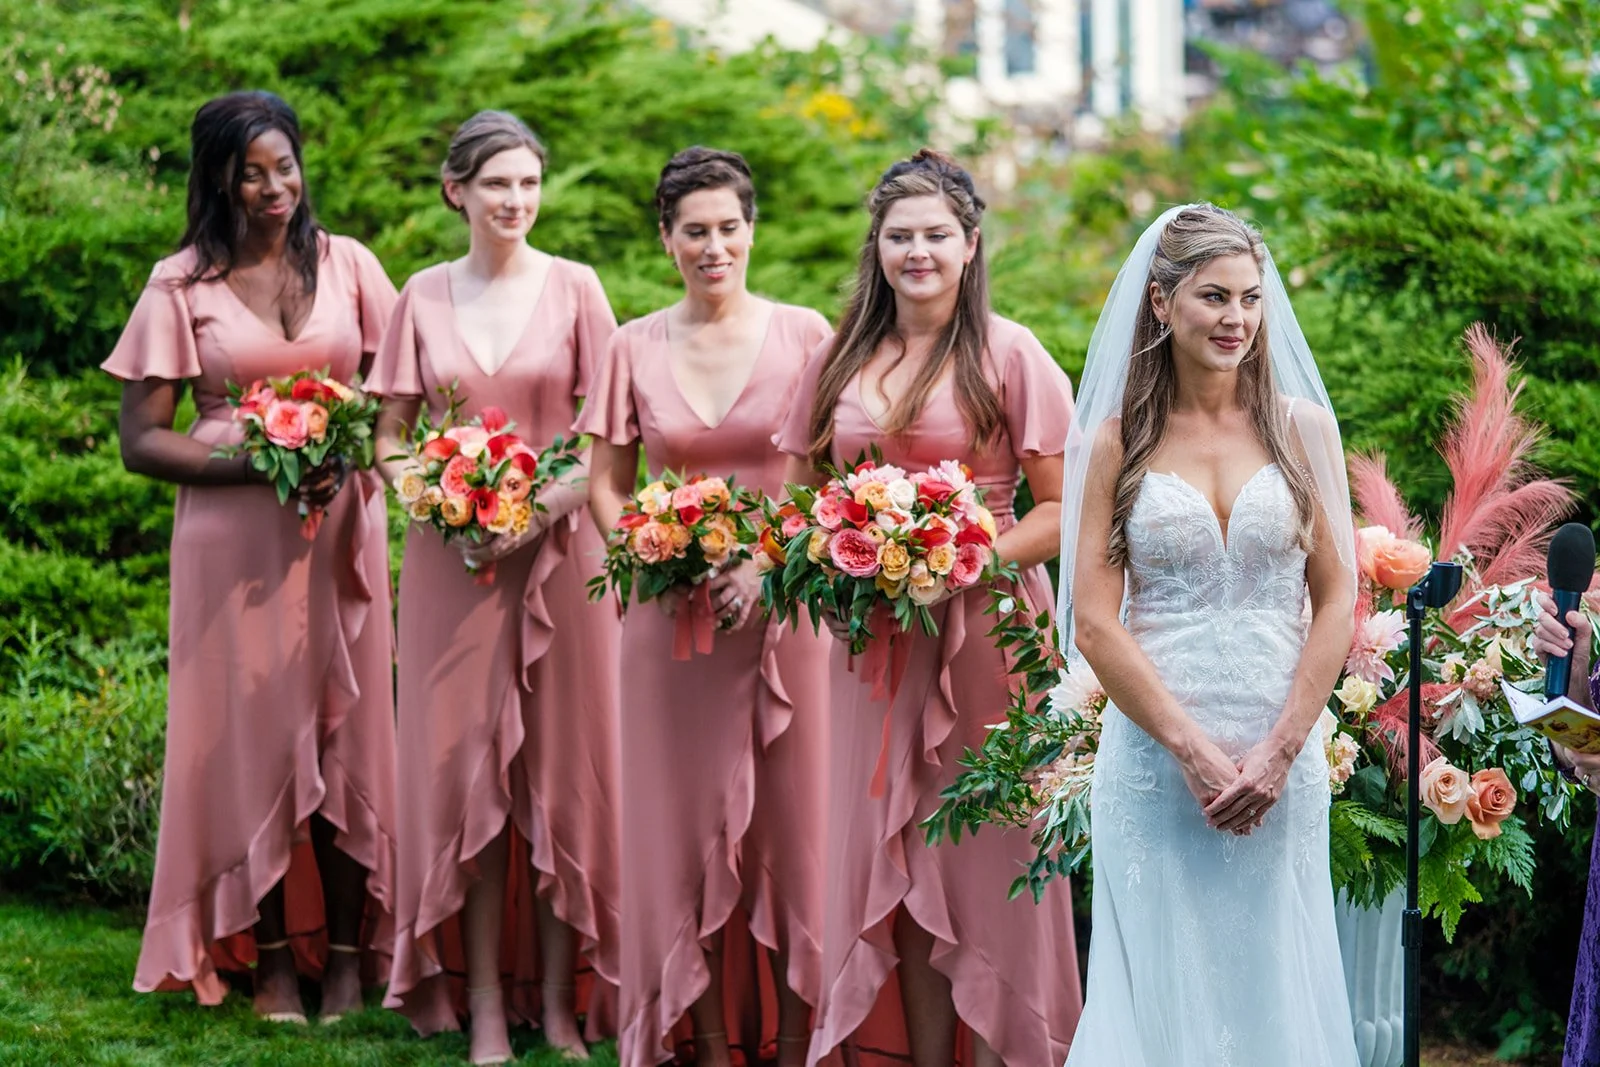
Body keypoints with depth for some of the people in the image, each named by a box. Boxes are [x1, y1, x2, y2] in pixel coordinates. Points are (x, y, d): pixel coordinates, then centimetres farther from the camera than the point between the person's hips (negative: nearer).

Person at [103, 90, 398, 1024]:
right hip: (235, 537, -2)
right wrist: (257, 465, -16)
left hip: (340, 524, 2)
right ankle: (273, 959, 8)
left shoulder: (349, 265, 7)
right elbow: (142, 441, -1)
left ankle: (347, 952, 8)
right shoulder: (181, 286, 1)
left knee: (345, 729, 2)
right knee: (253, 734, 0)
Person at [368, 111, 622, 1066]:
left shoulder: (574, 289, 1)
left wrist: (544, 510, -14)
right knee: (463, 766, 0)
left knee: (561, 768, 1)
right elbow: (391, 438, 9)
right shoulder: (425, 297, 6)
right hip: (454, 559, 1)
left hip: (557, 551, -1)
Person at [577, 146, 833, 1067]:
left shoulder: (804, 335, 0)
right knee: (689, 825, 5)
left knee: (794, 819, 1)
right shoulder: (637, 349, 5)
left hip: (785, 606, -1)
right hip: (674, 615, 2)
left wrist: (769, 564, -13)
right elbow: (608, 488, 9)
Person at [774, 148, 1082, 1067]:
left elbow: (1064, 509, -8)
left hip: (983, 633, -4)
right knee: (893, 857, 6)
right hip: (876, 641, 4)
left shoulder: (1009, 356, -5)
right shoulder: (841, 361, 10)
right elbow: (806, 492, 19)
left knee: (983, 856, -2)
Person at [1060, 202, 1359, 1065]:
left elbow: (1336, 600, 3)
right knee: (1163, 987, 3)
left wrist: (1279, 749, -7)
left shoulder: (1303, 428, 6)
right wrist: (1192, 749, -11)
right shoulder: (1114, 442, 2)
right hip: (1154, 755, -1)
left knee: (1275, 983, 5)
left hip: (1281, 758, 1)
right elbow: (1094, 623, -3)